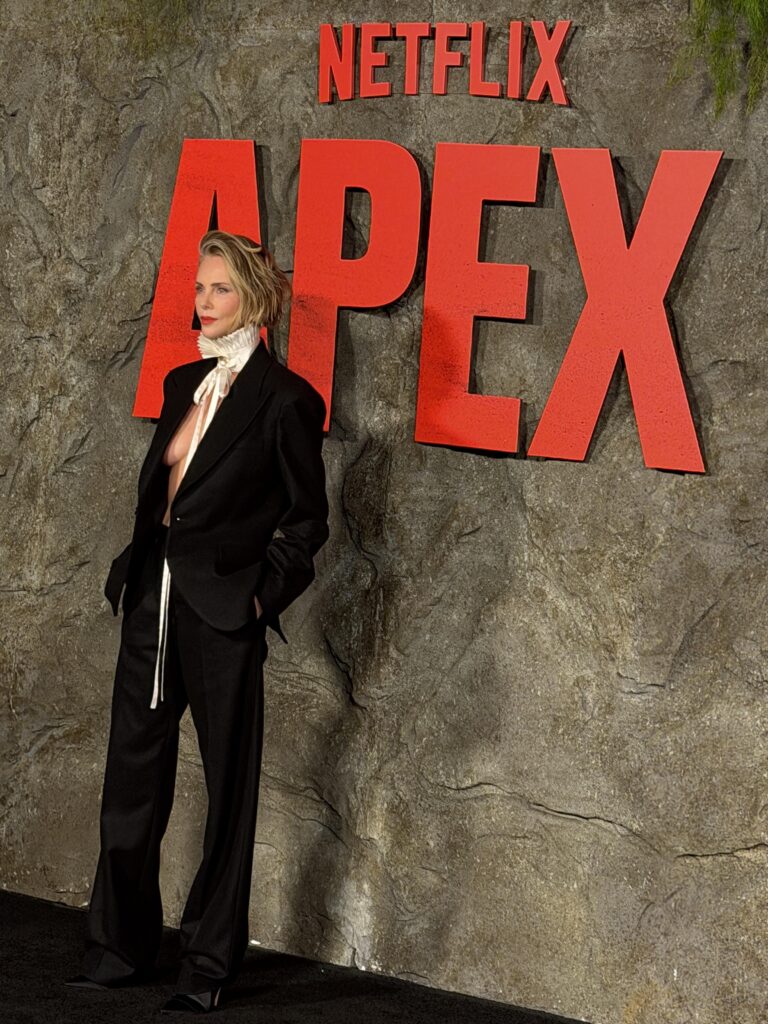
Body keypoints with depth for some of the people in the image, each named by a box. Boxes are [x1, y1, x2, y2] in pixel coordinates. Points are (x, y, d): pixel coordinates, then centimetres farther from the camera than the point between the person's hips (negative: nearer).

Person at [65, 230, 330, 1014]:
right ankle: (120, 949, 21)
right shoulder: (184, 385, 12)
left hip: (222, 612, -7)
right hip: (152, 602, 7)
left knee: (227, 788, 3)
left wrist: (262, 595, -9)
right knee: (131, 778, 11)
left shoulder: (283, 399, -9)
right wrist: (136, 569, 11)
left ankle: (210, 966, 12)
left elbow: (306, 519, -4)